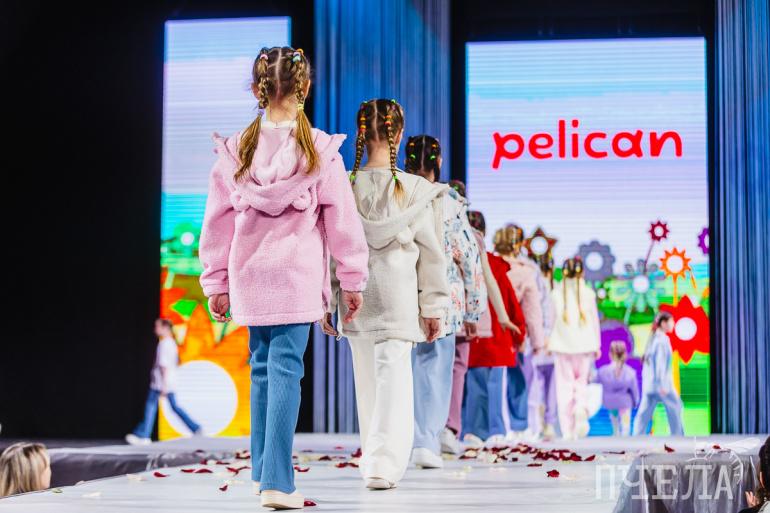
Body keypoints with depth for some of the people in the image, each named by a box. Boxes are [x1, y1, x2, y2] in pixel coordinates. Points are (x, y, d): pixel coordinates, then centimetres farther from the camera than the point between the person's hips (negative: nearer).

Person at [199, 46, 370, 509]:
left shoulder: (237, 150, 1)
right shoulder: (320, 150, -6)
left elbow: (218, 221, 6)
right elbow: (342, 219, -2)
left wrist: (217, 283, 14)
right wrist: (352, 280, 8)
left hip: (250, 280, 3)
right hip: (298, 280, -3)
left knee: (263, 368, 16)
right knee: (286, 370, -5)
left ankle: (264, 471, 23)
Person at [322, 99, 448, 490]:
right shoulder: (417, 191, -8)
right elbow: (432, 254, -3)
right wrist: (434, 308, 5)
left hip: (356, 299, 3)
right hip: (399, 303, -2)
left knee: (367, 382, 16)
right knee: (393, 380, -2)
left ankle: (375, 459, 28)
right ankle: (383, 465, -13)